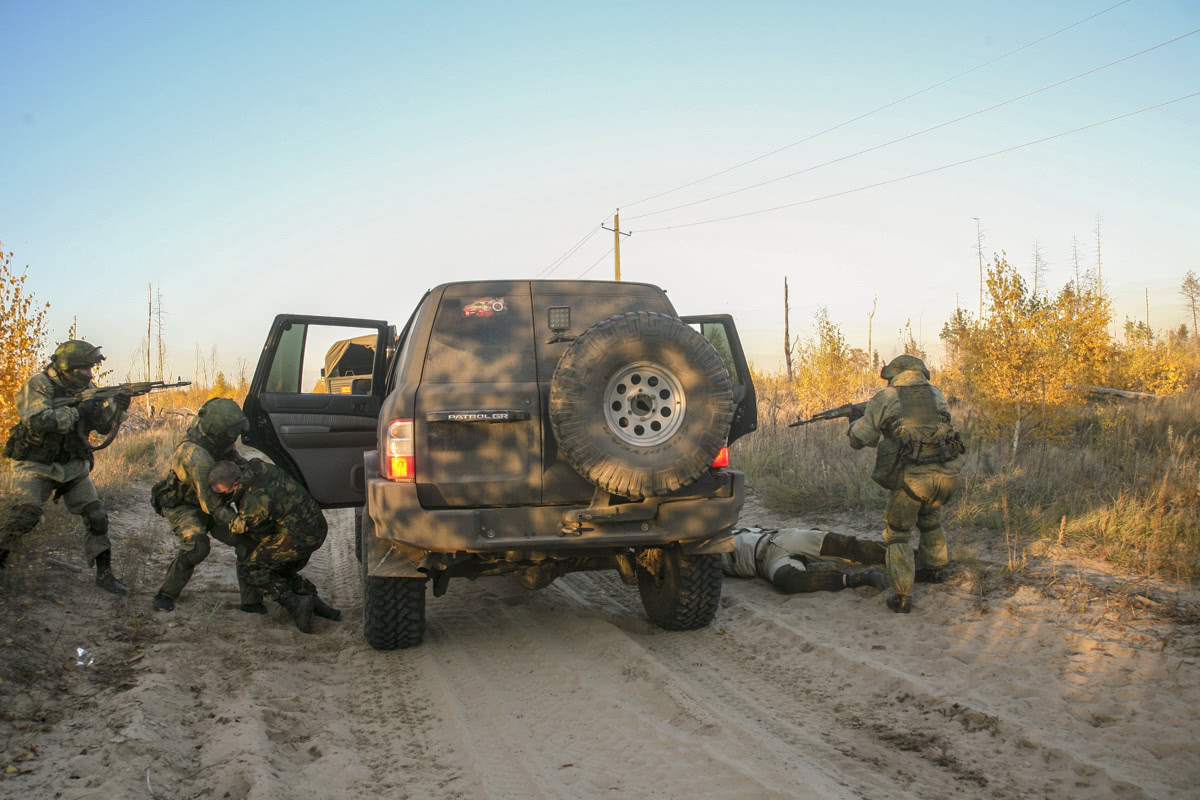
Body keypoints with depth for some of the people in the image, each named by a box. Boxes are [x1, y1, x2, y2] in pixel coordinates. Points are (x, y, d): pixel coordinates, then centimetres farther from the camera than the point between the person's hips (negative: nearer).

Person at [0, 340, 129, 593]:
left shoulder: (87, 388, 4)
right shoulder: (38, 385, -13)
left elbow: (104, 426, 3)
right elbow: (38, 421, -29)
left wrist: (117, 407, -17)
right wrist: (78, 412, -27)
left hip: (73, 466, 5)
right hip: (35, 465, -5)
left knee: (96, 516, -3)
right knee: (25, 514, -21)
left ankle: (104, 573, 6)